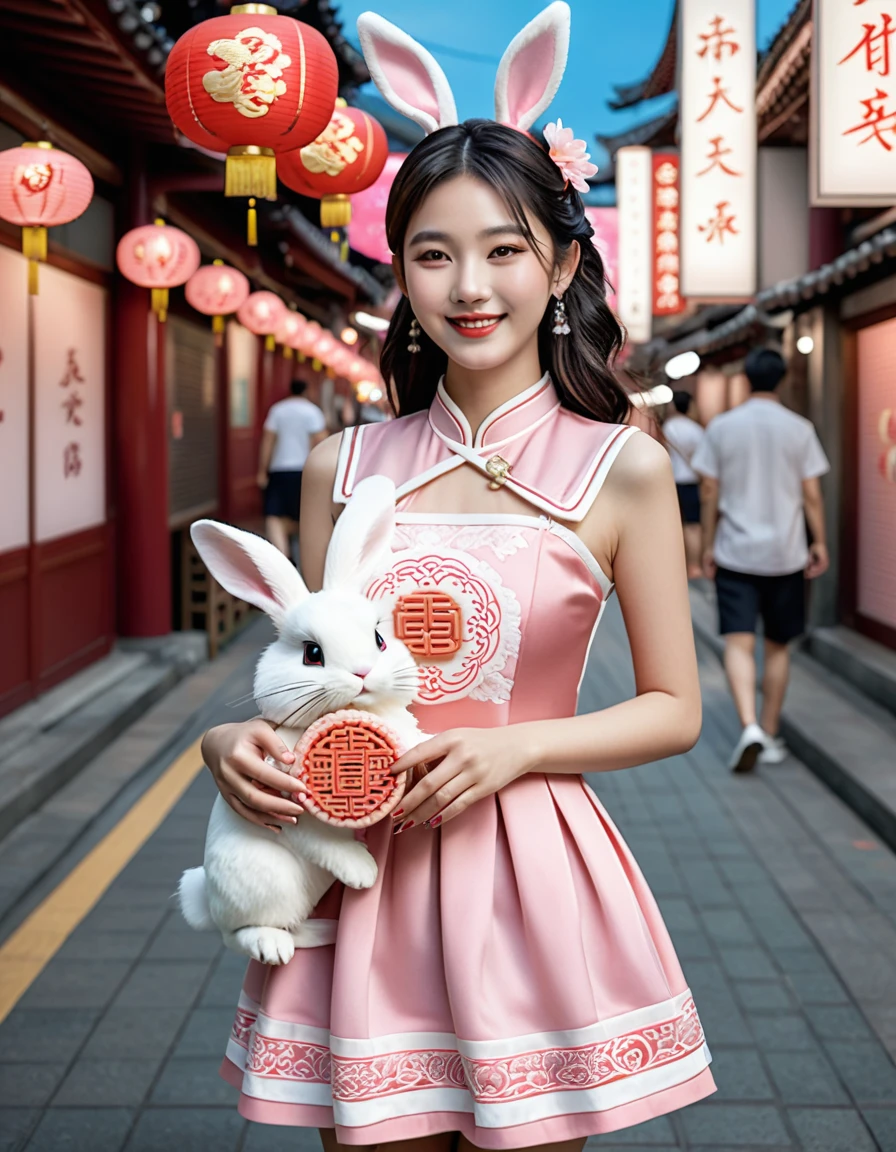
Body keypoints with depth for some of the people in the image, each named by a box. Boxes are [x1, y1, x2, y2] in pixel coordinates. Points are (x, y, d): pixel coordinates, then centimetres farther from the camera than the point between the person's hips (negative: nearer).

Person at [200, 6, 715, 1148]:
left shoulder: (623, 469, -3)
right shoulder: (343, 468, 4)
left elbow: (674, 709, 1)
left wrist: (511, 749, -13)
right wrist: (237, 742, -9)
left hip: (528, 877, -2)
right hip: (360, 872, 2)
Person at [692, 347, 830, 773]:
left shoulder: (722, 427, -1)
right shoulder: (799, 429, -2)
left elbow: (710, 492, 0)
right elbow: (812, 494, -2)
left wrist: (708, 547, 7)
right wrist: (820, 543, 8)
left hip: (735, 553, -1)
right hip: (786, 554, 1)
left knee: (739, 644, -2)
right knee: (777, 647, 12)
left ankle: (749, 726, -22)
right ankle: (770, 736, 18)